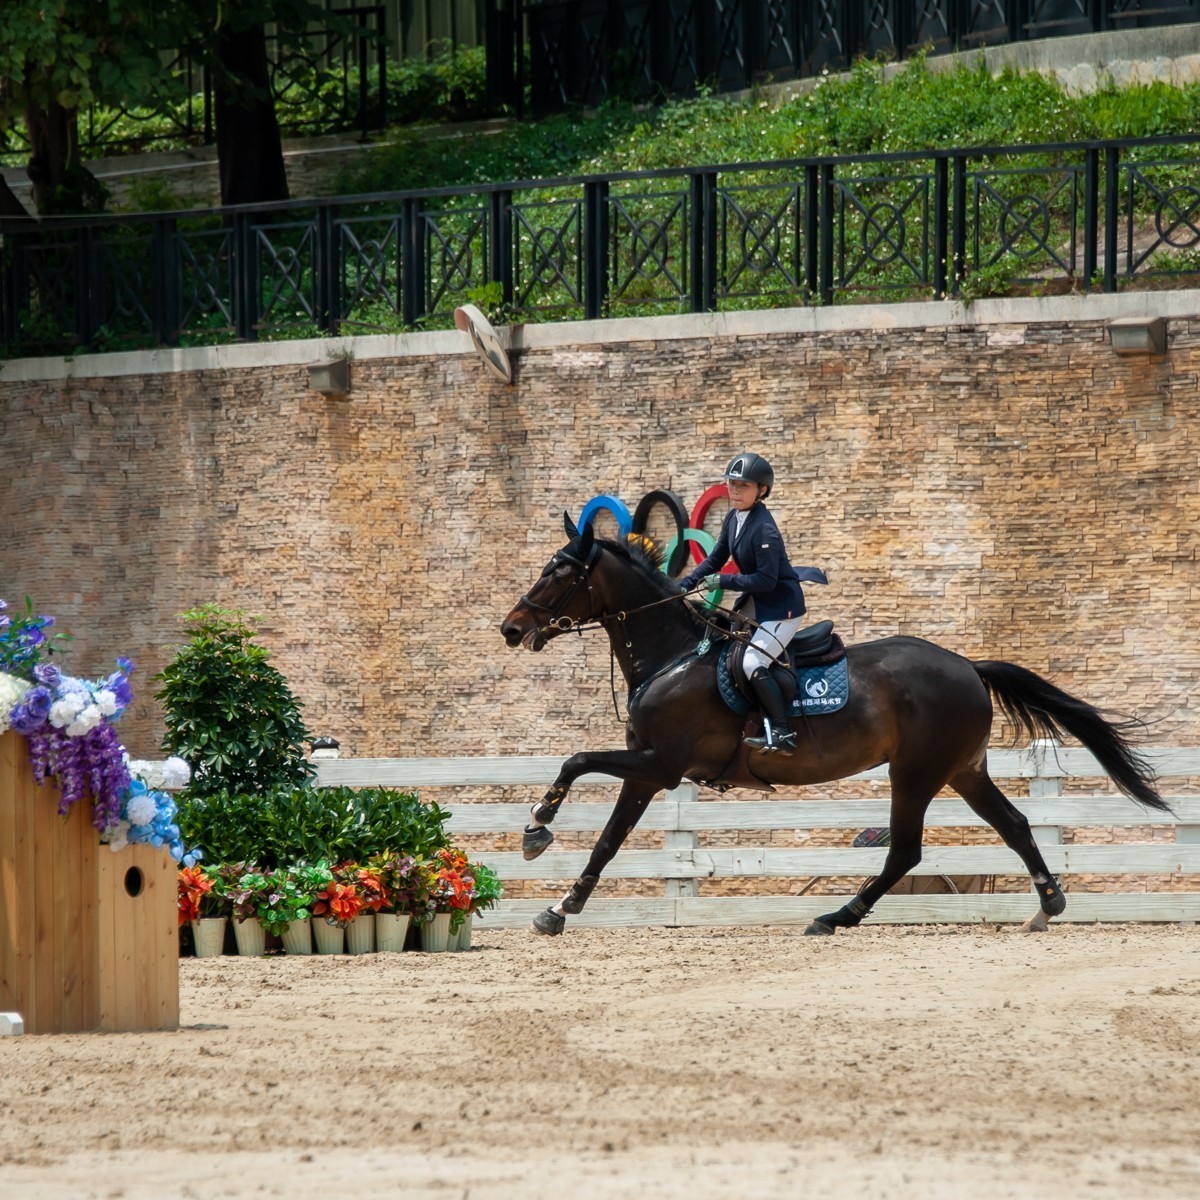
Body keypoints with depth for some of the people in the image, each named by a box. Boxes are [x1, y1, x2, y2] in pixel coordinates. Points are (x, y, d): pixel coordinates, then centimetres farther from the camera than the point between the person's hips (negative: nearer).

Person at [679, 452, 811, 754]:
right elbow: (715, 559, 10)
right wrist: (686, 585, -1)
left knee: (753, 663, -22)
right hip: (756, 601, 10)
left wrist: (723, 581, -23)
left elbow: (765, 580, -26)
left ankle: (782, 732, -15)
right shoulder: (733, 519, 3)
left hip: (782, 605, -10)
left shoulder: (765, 530, -24)